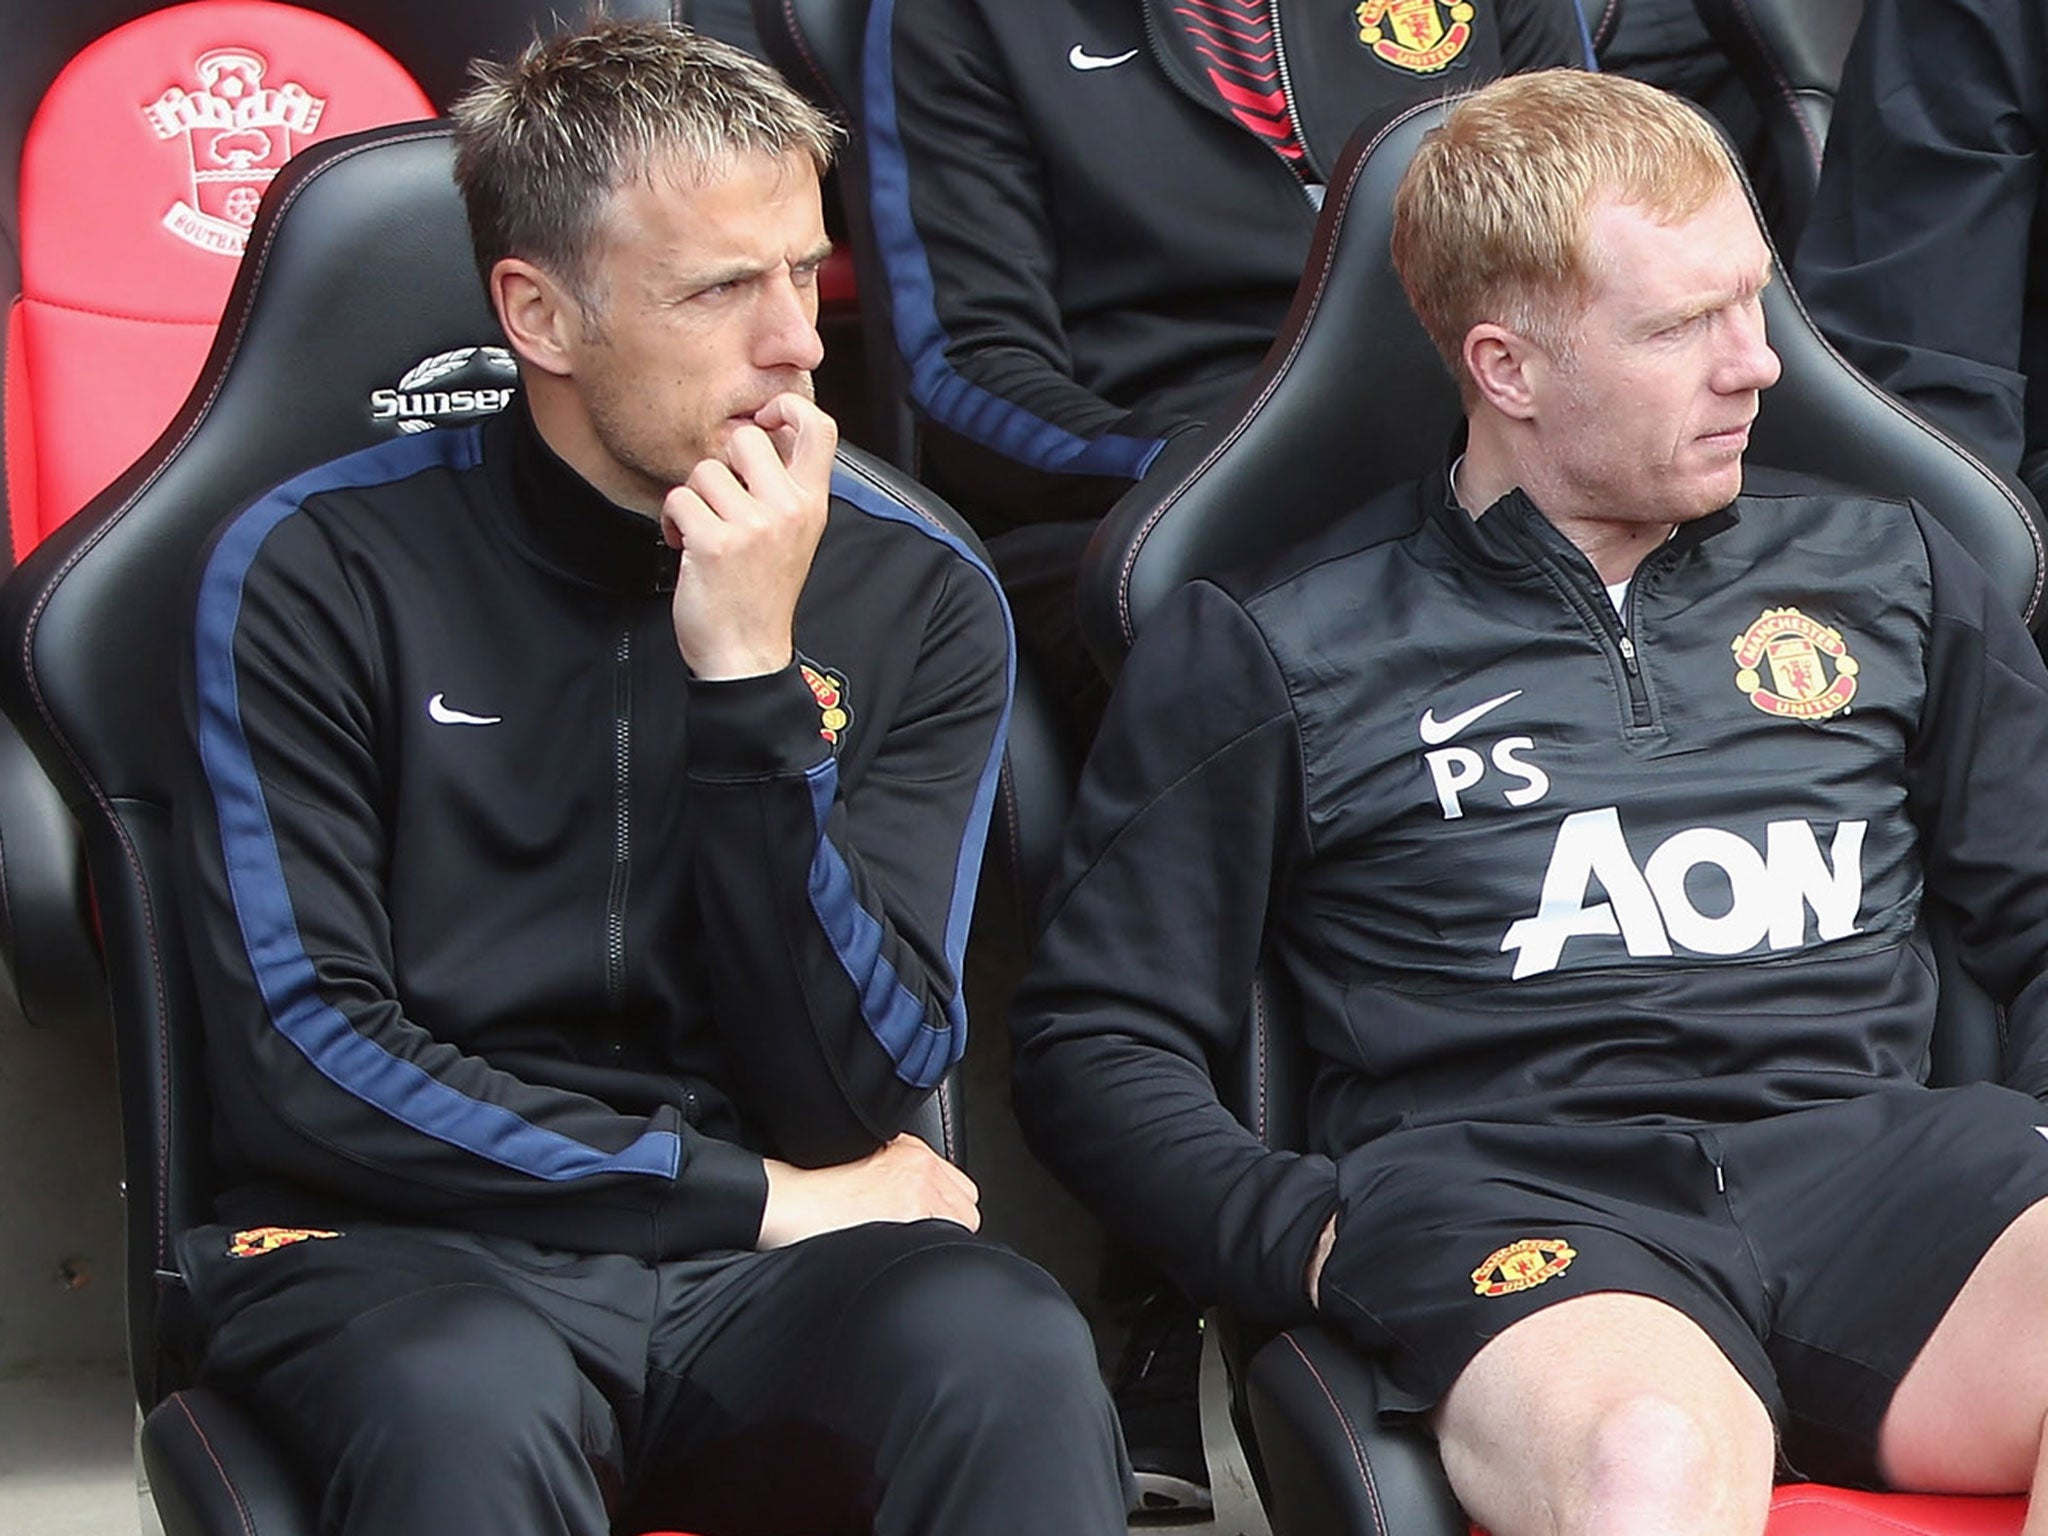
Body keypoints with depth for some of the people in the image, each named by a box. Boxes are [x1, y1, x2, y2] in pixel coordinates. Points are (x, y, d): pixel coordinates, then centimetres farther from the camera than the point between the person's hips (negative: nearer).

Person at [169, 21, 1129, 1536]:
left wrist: (752, 677, -13)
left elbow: (854, 1097, -2)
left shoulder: (921, 600, 5)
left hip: (770, 1285, 2)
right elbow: (301, 1065, -6)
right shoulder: (316, 572, -1)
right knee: (470, 1411, -38)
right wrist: (756, 1195, -7)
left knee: (1009, 1348, -32)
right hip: (412, 1249, -2)